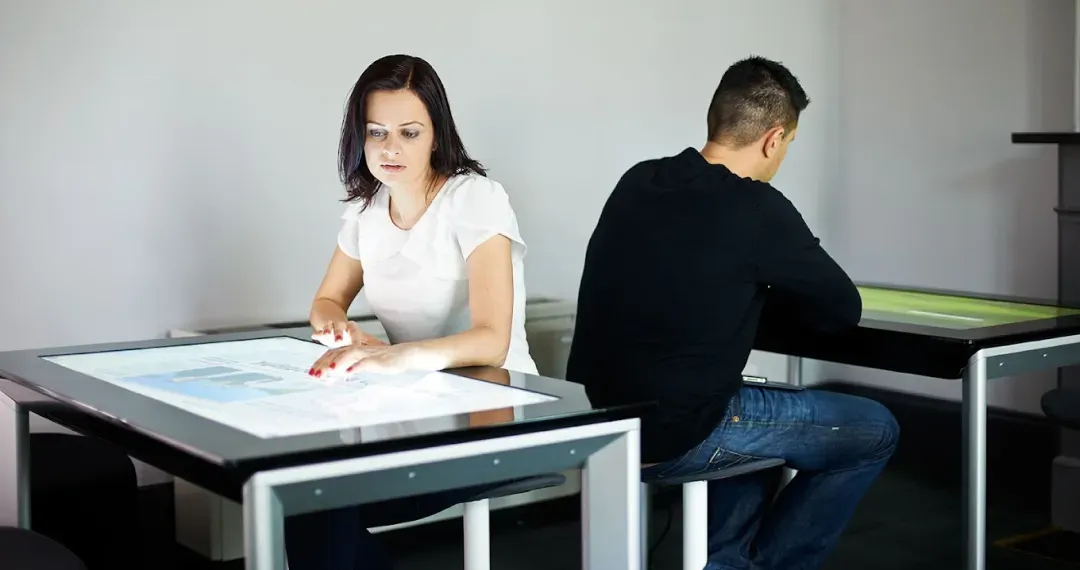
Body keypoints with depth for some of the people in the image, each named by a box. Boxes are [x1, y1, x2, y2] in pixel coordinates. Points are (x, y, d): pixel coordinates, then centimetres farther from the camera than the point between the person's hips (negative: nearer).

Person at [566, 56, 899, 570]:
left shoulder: (636, 183, 5)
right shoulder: (758, 209, -14)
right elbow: (842, 311, -1)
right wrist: (767, 299, 15)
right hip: (675, 435, -8)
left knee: (767, 411, 34)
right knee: (874, 431, 10)